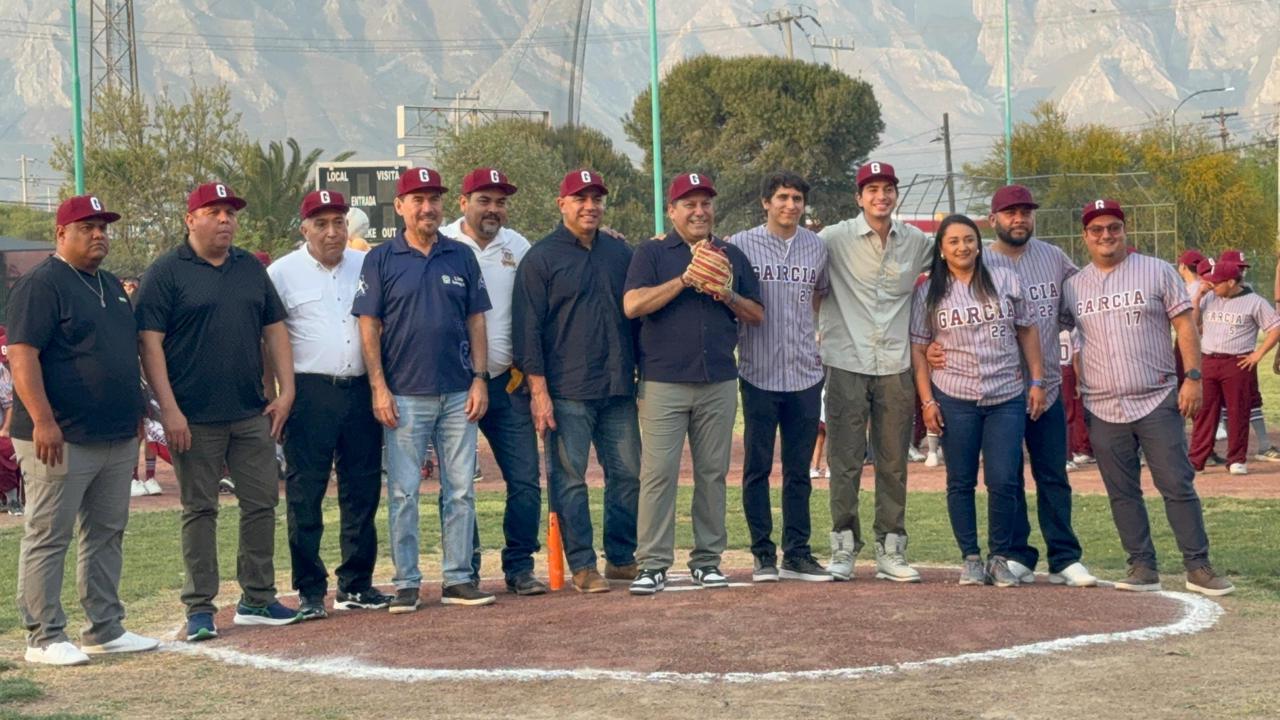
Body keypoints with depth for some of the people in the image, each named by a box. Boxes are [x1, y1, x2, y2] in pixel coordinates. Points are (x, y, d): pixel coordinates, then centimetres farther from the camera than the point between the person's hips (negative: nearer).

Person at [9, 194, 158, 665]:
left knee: (107, 536, 12)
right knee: (48, 539, -2)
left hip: (117, 440, 9)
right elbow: (23, 356, -17)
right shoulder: (41, 285, -9)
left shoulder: (112, 286, 17)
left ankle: (105, 630, 20)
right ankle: (45, 639, 3)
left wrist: (136, 414, 21)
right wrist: (42, 420, -25)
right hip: (61, 441, -9)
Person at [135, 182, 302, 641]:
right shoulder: (166, 272, -4)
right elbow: (150, 343, -9)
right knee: (199, 510, 2)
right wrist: (169, 409, -16)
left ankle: (257, 600, 17)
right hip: (195, 418, -5)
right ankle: (200, 607, 9)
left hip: (253, 414, 5)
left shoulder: (252, 269, 12)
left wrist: (286, 391, 4)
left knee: (262, 503, 6)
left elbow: (274, 330, 14)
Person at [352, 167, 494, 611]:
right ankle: (406, 583, 8)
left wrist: (479, 379, 1)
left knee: (461, 490, 4)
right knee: (403, 492, 0)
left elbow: (476, 321, 10)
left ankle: (458, 579, 12)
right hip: (405, 395, -3)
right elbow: (369, 326, 0)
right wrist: (379, 388, -8)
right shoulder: (381, 260, 2)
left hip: (458, 394, 3)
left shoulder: (461, 257, 10)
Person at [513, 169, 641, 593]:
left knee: (628, 474, 7)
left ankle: (622, 559, 19)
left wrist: (642, 374, 14)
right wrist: (538, 390, -11)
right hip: (566, 392, -5)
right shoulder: (541, 258, -1)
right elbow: (528, 328, -5)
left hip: (618, 389, 5)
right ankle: (582, 566, 6)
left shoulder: (620, 253, 13)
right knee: (569, 478, -2)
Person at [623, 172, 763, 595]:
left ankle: (707, 560, 13)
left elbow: (757, 316, 14)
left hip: (719, 384, 3)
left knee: (713, 473, 6)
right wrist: (685, 280, -14)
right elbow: (632, 306, -9)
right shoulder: (652, 253, 5)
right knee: (658, 474, -6)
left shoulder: (732, 256, 15)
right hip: (663, 382, -3)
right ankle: (653, 564, -3)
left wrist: (728, 295, -6)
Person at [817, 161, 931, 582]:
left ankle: (890, 551, 12)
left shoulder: (917, 243, 7)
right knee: (845, 460, -1)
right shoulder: (835, 238, -3)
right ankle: (844, 547, 8)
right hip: (847, 363, -3)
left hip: (895, 366, 3)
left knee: (894, 463, 6)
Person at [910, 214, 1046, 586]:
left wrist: (1037, 381, 4)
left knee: (1004, 482, -4)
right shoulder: (928, 293, 3)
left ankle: (1001, 557, 11)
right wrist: (927, 401, -3)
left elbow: (1027, 332, 9)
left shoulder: (1006, 280, 5)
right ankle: (970, 558, 16)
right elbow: (918, 349, 4)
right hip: (954, 400, 0)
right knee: (961, 482, 5)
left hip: (1008, 398, 0)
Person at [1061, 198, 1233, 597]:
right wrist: (1077, 387, 9)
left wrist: (1193, 377, -9)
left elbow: (1184, 325, 0)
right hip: (1103, 410, 3)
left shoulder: (1157, 271, 2)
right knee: (1122, 493, 6)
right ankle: (1142, 566, 15)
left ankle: (1198, 566, 3)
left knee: (1178, 485, -3)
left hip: (1158, 402, -3)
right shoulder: (1073, 286, 8)